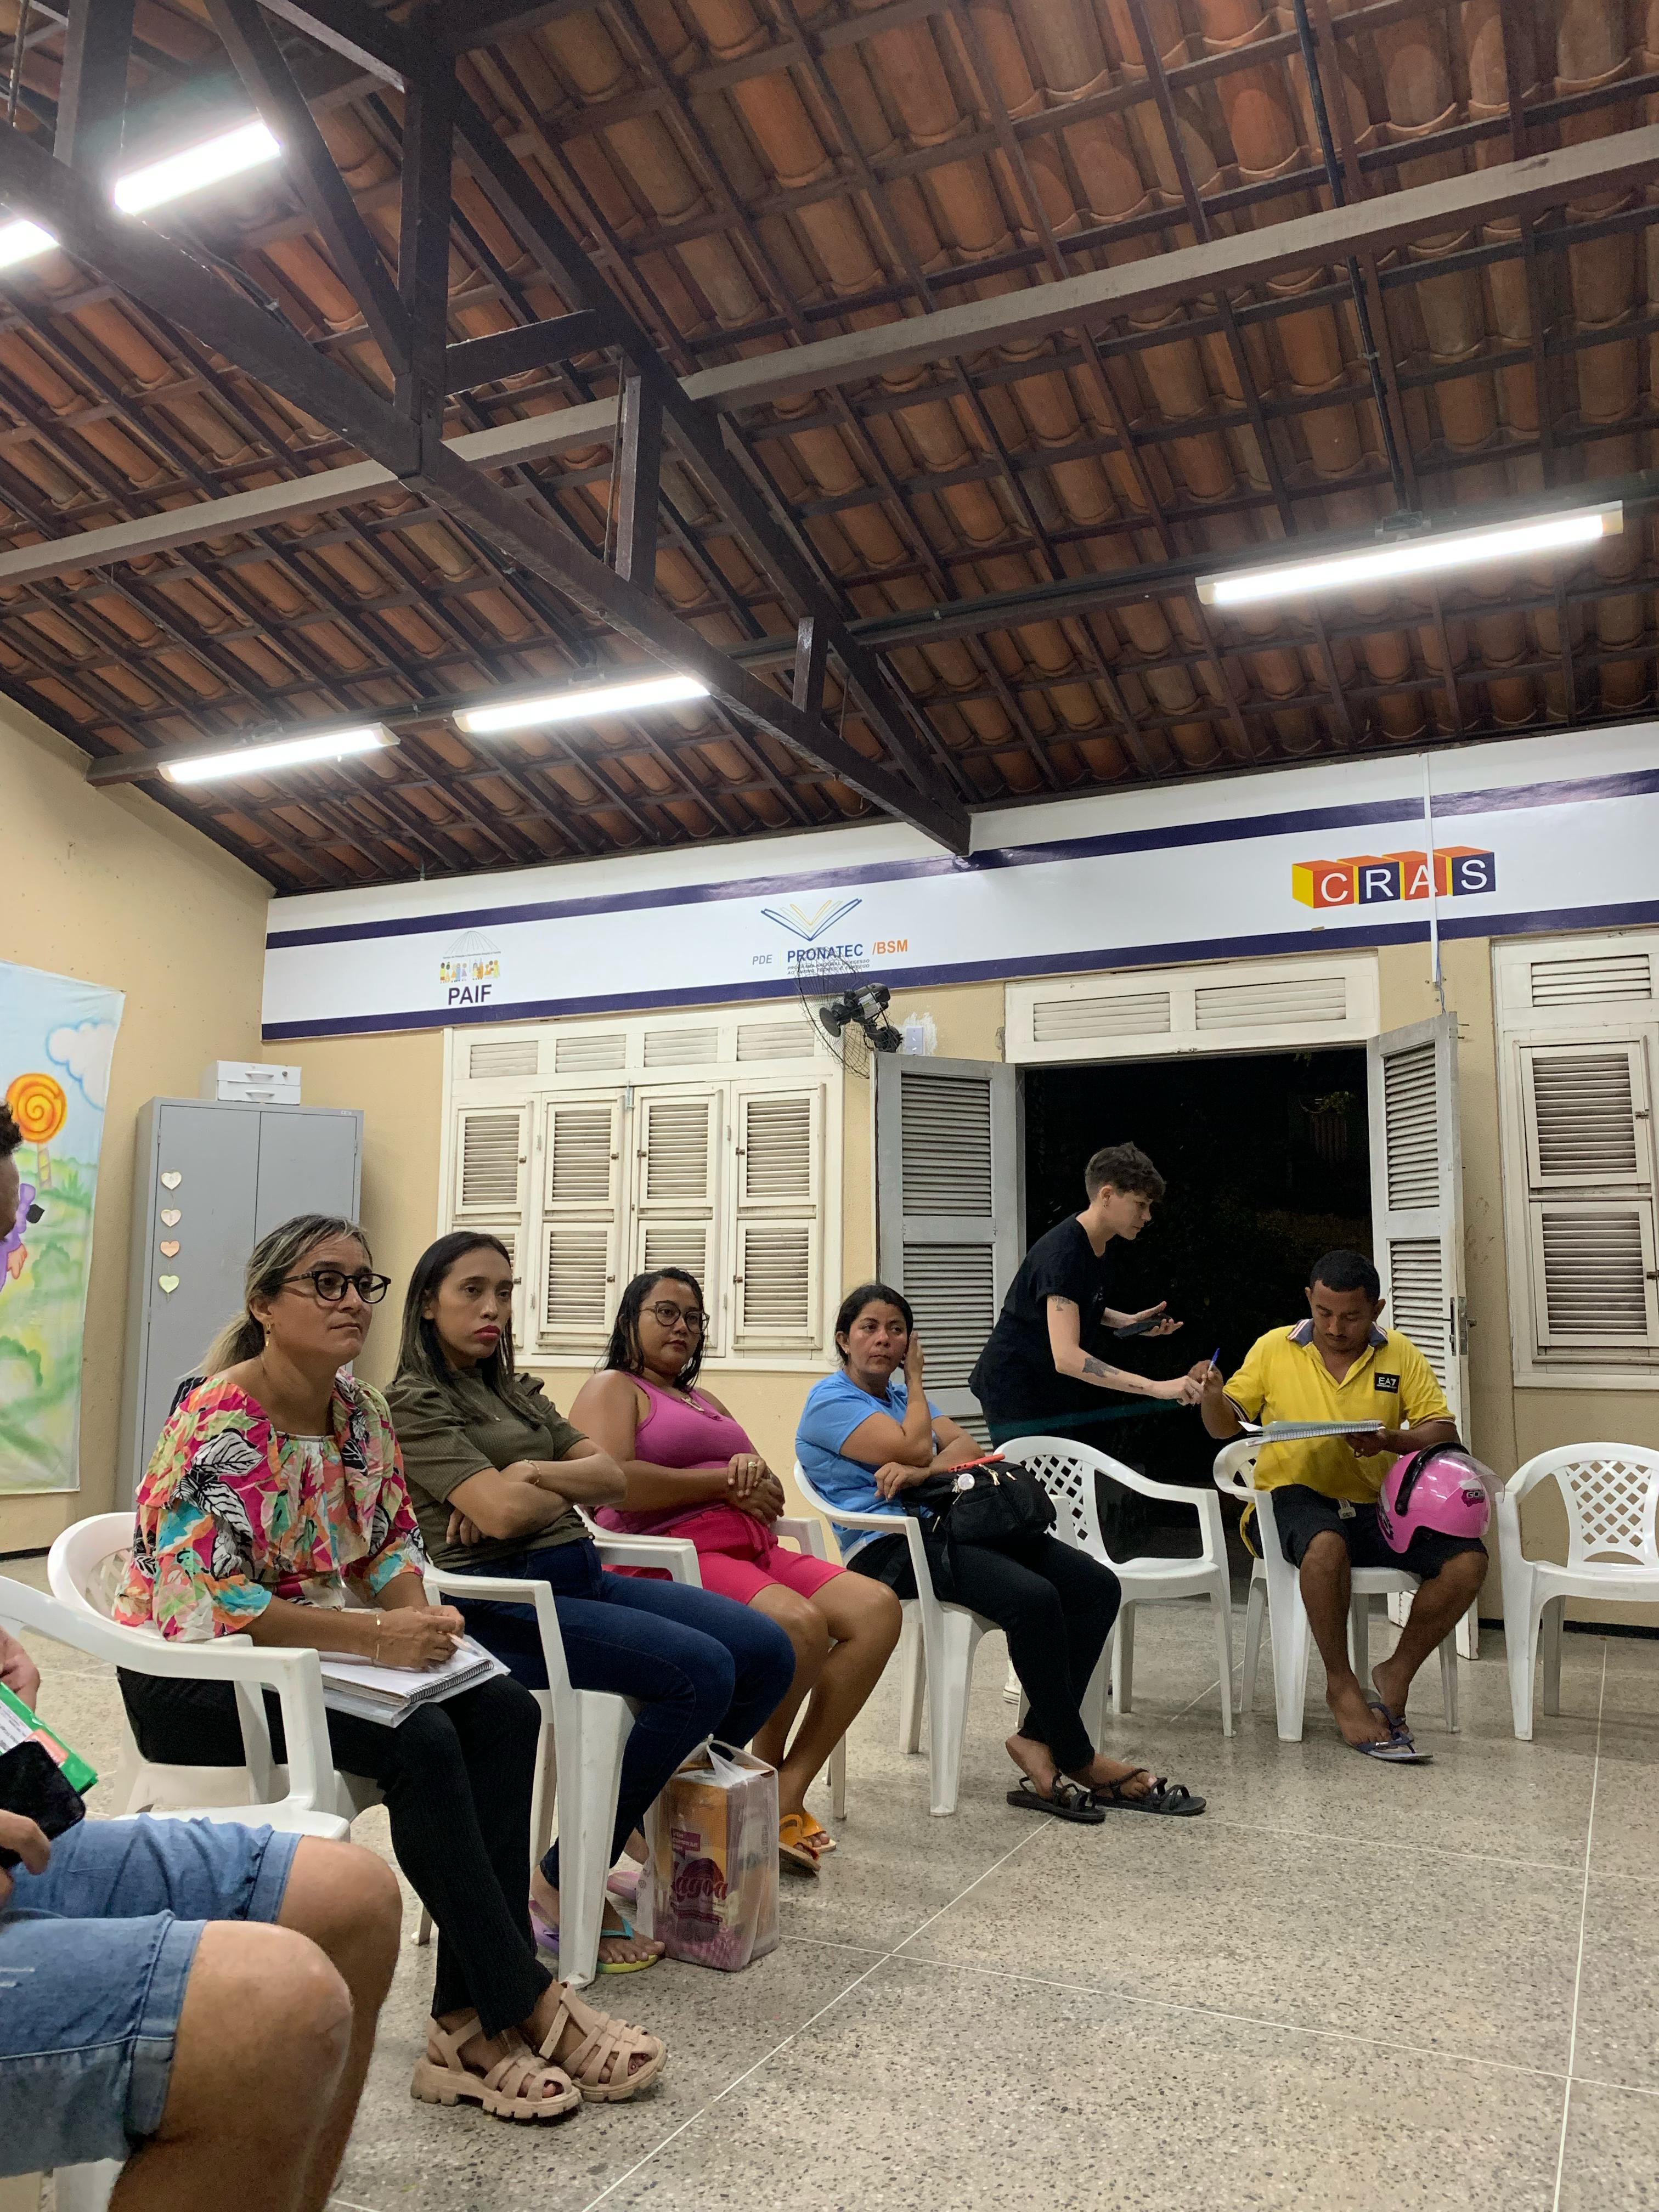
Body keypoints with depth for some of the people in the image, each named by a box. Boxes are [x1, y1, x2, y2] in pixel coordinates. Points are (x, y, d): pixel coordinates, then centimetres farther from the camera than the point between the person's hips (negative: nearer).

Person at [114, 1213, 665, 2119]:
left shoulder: (362, 1412, 4)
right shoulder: (218, 1425, -19)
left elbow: (392, 1544, 12)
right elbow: (210, 1603, -26)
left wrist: (418, 1616, -10)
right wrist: (377, 1635, -29)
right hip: (190, 1680, -7)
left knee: (504, 1711, -16)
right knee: (419, 1741, -29)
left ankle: (471, 2019, -13)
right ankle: (527, 2004, -16)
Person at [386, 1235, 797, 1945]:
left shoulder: (516, 1392, 22)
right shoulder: (417, 1402, -2)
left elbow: (612, 1477, 11)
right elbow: (500, 1514, -16)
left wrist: (530, 1473, -8)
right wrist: (569, 1488, 4)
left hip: (581, 1577, 8)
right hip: (505, 1601, -8)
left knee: (768, 1652, -9)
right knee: (701, 1672, -27)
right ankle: (564, 1881, -12)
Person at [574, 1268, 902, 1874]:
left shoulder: (707, 1402, 31)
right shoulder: (613, 1388, 7)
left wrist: (752, 1468, -2)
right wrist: (725, 1485, -5)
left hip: (752, 1550, 8)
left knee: (878, 1608, -15)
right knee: (797, 1623, -33)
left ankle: (787, 1793, -16)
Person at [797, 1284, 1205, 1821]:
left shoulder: (900, 1394, 25)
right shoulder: (830, 1401, 0)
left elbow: (967, 1447, 7)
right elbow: (914, 1447, -13)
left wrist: (920, 1472, -15)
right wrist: (914, 1381, 4)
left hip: (944, 1527, 9)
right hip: (889, 1548, -8)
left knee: (1097, 1585, -11)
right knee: (1033, 1598, -31)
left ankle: (1039, 1736, -11)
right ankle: (1077, 1760, -15)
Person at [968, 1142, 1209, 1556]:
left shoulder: (1103, 1247, 3)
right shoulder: (1063, 1253, -27)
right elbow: (1066, 1357, -37)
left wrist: (1128, 1321, 4)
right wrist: (1156, 1387, -41)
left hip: (1061, 1391, 9)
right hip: (1017, 1392, -9)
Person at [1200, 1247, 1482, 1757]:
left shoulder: (1401, 1355, 6)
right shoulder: (1275, 1349, 2)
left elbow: (1445, 1433, 2)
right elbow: (1225, 1426, 6)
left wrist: (1392, 1441, -18)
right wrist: (1212, 1397, -18)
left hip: (1376, 1505, 3)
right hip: (1299, 1495, -3)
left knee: (1468, 1560, -19)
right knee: (1327, 1547, -38)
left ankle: (1396, 1673, 1)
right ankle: (1341, 1686, -16)